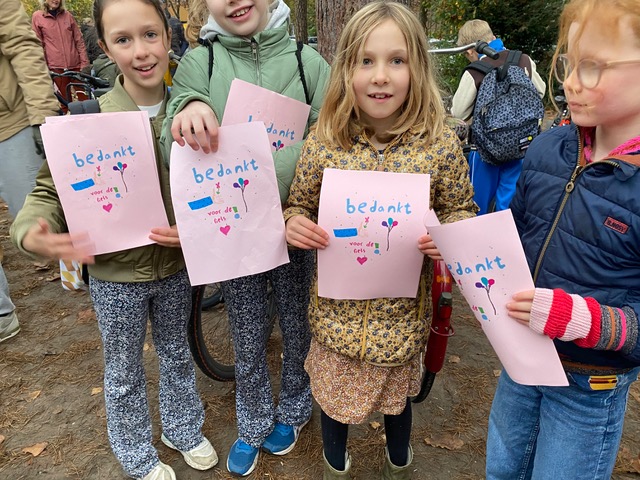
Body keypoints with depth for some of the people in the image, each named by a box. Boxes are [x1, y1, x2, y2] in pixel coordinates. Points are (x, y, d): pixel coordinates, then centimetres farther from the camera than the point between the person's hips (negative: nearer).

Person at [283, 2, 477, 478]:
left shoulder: (439, 143, -13)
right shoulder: (324, 141, -11)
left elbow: (462, 210, 0)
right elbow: (298, 206, 2)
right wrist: (293, 224, -21)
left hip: (402, 311, 0)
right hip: (337, 309, 1)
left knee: (398, 397, 26)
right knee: (333, 397, 22)